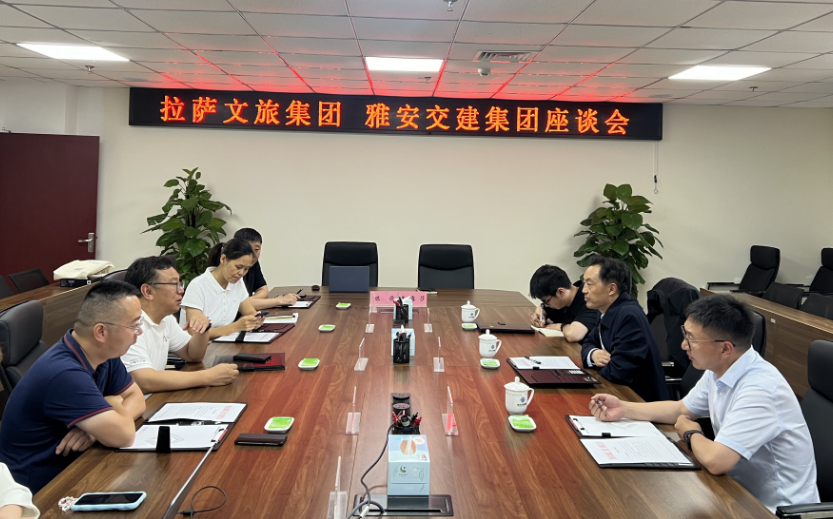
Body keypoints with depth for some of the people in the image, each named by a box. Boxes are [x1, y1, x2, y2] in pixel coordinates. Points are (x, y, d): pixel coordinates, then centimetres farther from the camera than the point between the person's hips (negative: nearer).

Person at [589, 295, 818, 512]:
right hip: (744, 493, 7)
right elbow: (681, 409, 15)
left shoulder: (758, 389, -30)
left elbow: (714, 460, -35)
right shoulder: (717, 370, -2)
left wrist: (691, 433, -13)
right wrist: (624, 408, 5)